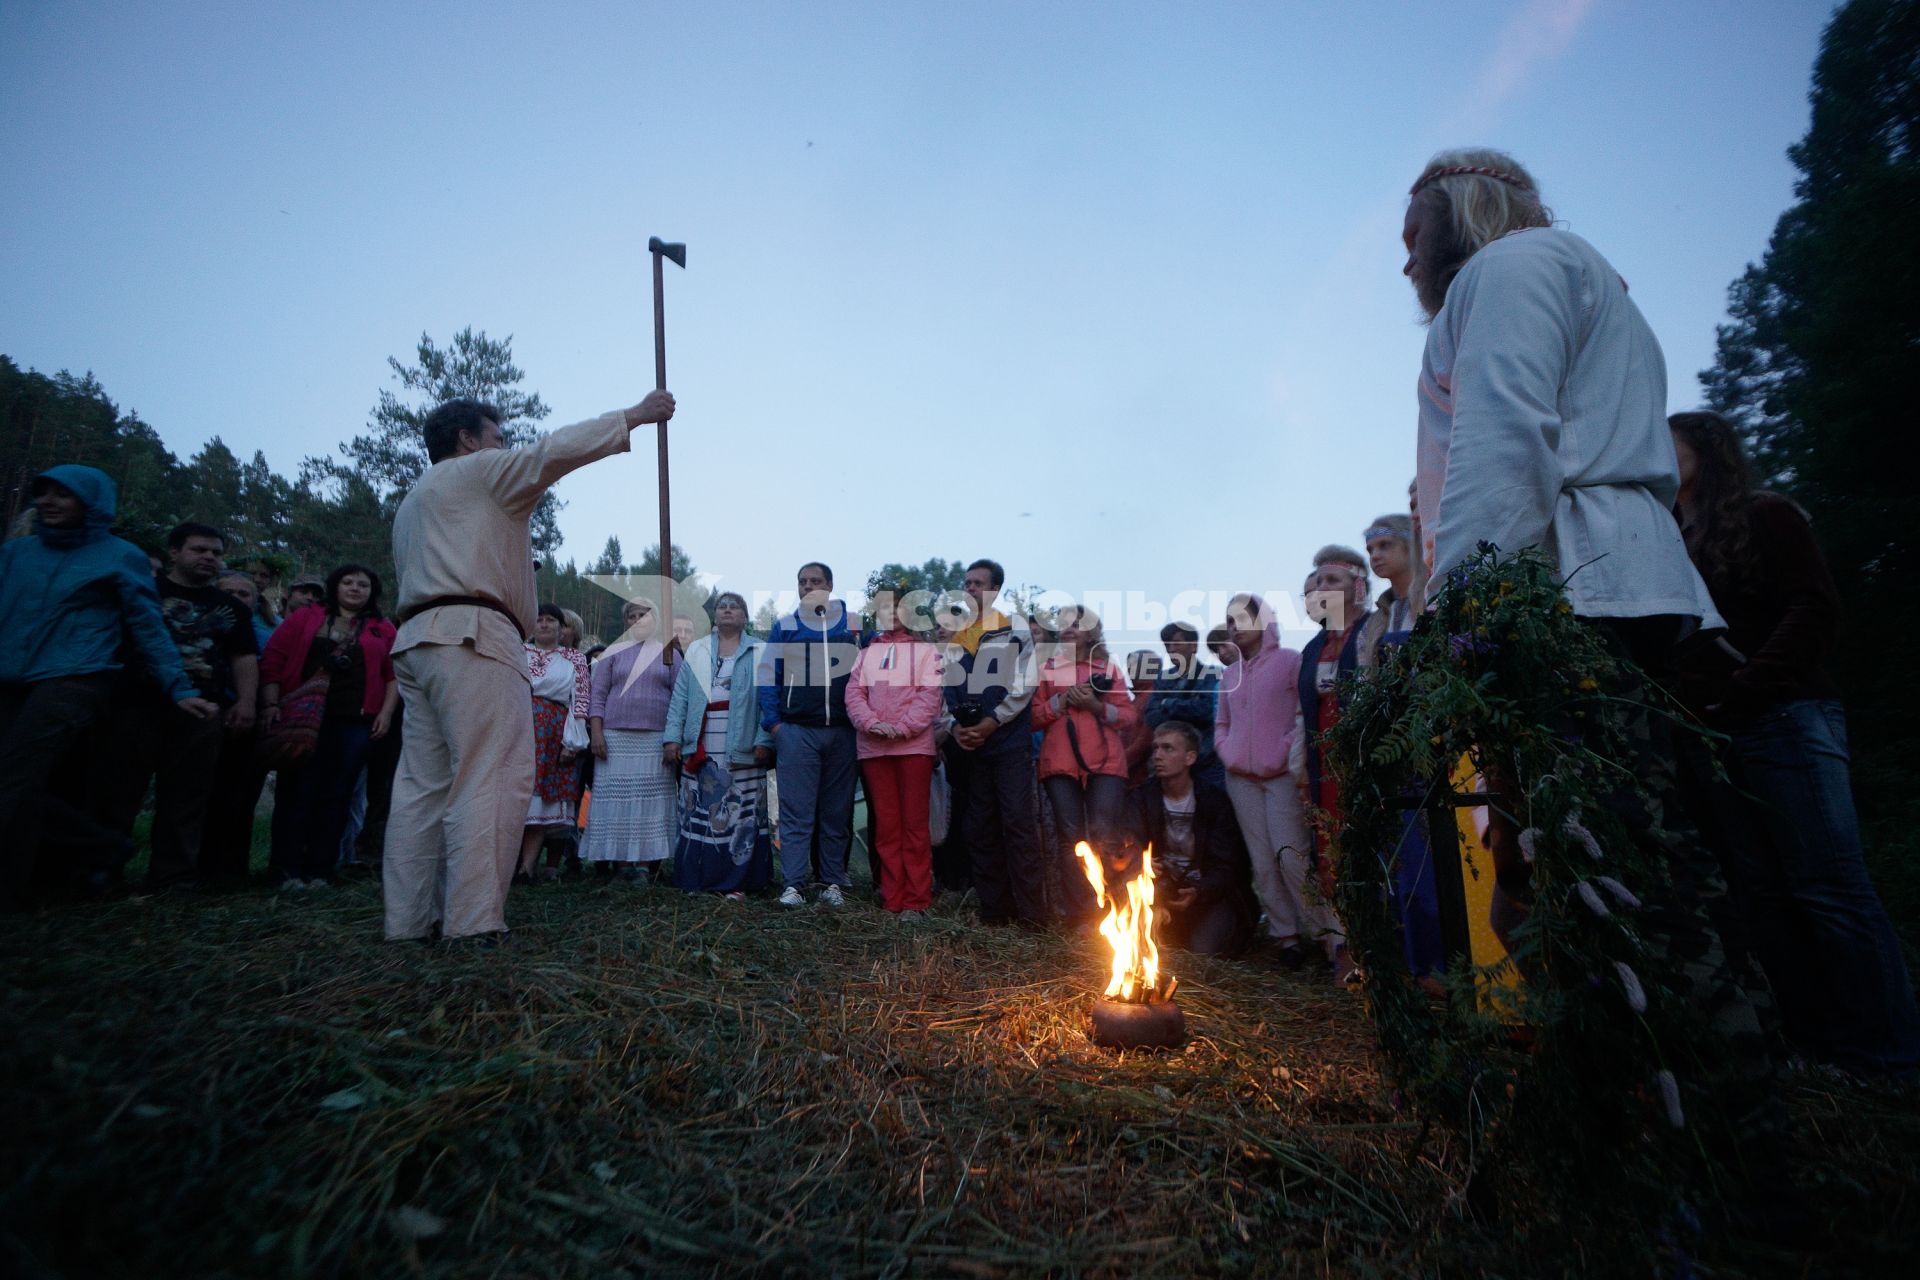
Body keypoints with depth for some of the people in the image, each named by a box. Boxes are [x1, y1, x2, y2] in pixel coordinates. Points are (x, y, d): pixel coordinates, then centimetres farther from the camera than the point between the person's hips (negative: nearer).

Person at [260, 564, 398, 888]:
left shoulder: (383, 630, 12)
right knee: (297, 791, -1)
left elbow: (394, 675, 10)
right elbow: (273, 661, 4)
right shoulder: (304, 619, 10)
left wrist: (386, 712, -1)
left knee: (336, 796, 2)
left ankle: (320, 871, 8)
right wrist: (271, 705, -6)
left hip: (355, 723, 1)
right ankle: (288, 870, 4)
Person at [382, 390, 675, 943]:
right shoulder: (479, 470, 6)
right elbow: (554, 450, -4)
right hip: (472, 634, -10)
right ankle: (472, 924, -20)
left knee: (423, 784, 5)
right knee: (494, 780, -14)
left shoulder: (413, 501, 33)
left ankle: (408, 924, 4)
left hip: (416, 638, 10)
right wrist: (634, 415, 1)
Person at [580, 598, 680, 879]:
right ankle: (620, 861, 3)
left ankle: (645, 862, -2)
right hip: (616, 737, 1)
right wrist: (596, 733, -5)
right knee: (617, 798, -2)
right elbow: (597, 695, 8)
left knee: (652, 799, -4)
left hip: (657, 739, -1)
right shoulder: (614, 652, 12)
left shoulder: (669, 654, 11)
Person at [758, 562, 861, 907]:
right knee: (796, 812, -3)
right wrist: (772, 722, -4)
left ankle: (834, 883, 15)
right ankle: (792, 885, 1)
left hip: (842, 732, 1)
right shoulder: (784, 627, 8)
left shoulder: (853, 625, 7)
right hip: (796, 732, -1)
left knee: (838, 813, 7)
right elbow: (768, 677, 6)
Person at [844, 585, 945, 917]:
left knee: (914, 824, -2)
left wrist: (902, 728, -17)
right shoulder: (866, 653, 19)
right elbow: (854, 694, 8)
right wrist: (872, 724, -11)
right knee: (886, 824, 6)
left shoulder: (925, 649, 7)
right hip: (873, 748, 4)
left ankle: (915, 900, 2)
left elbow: (931, 694, -4)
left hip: (914, 746, -4)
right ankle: (892, 898, 12)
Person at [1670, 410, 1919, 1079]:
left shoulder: (1766, 516, 4)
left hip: (1784, 721, -6)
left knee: (1829, 890, -6)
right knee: (1763, 894, 6)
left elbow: (1814, 608, -7)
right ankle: (1819, 1046, 13)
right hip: (1715, 739, 6)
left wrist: (1741, 692, -15)